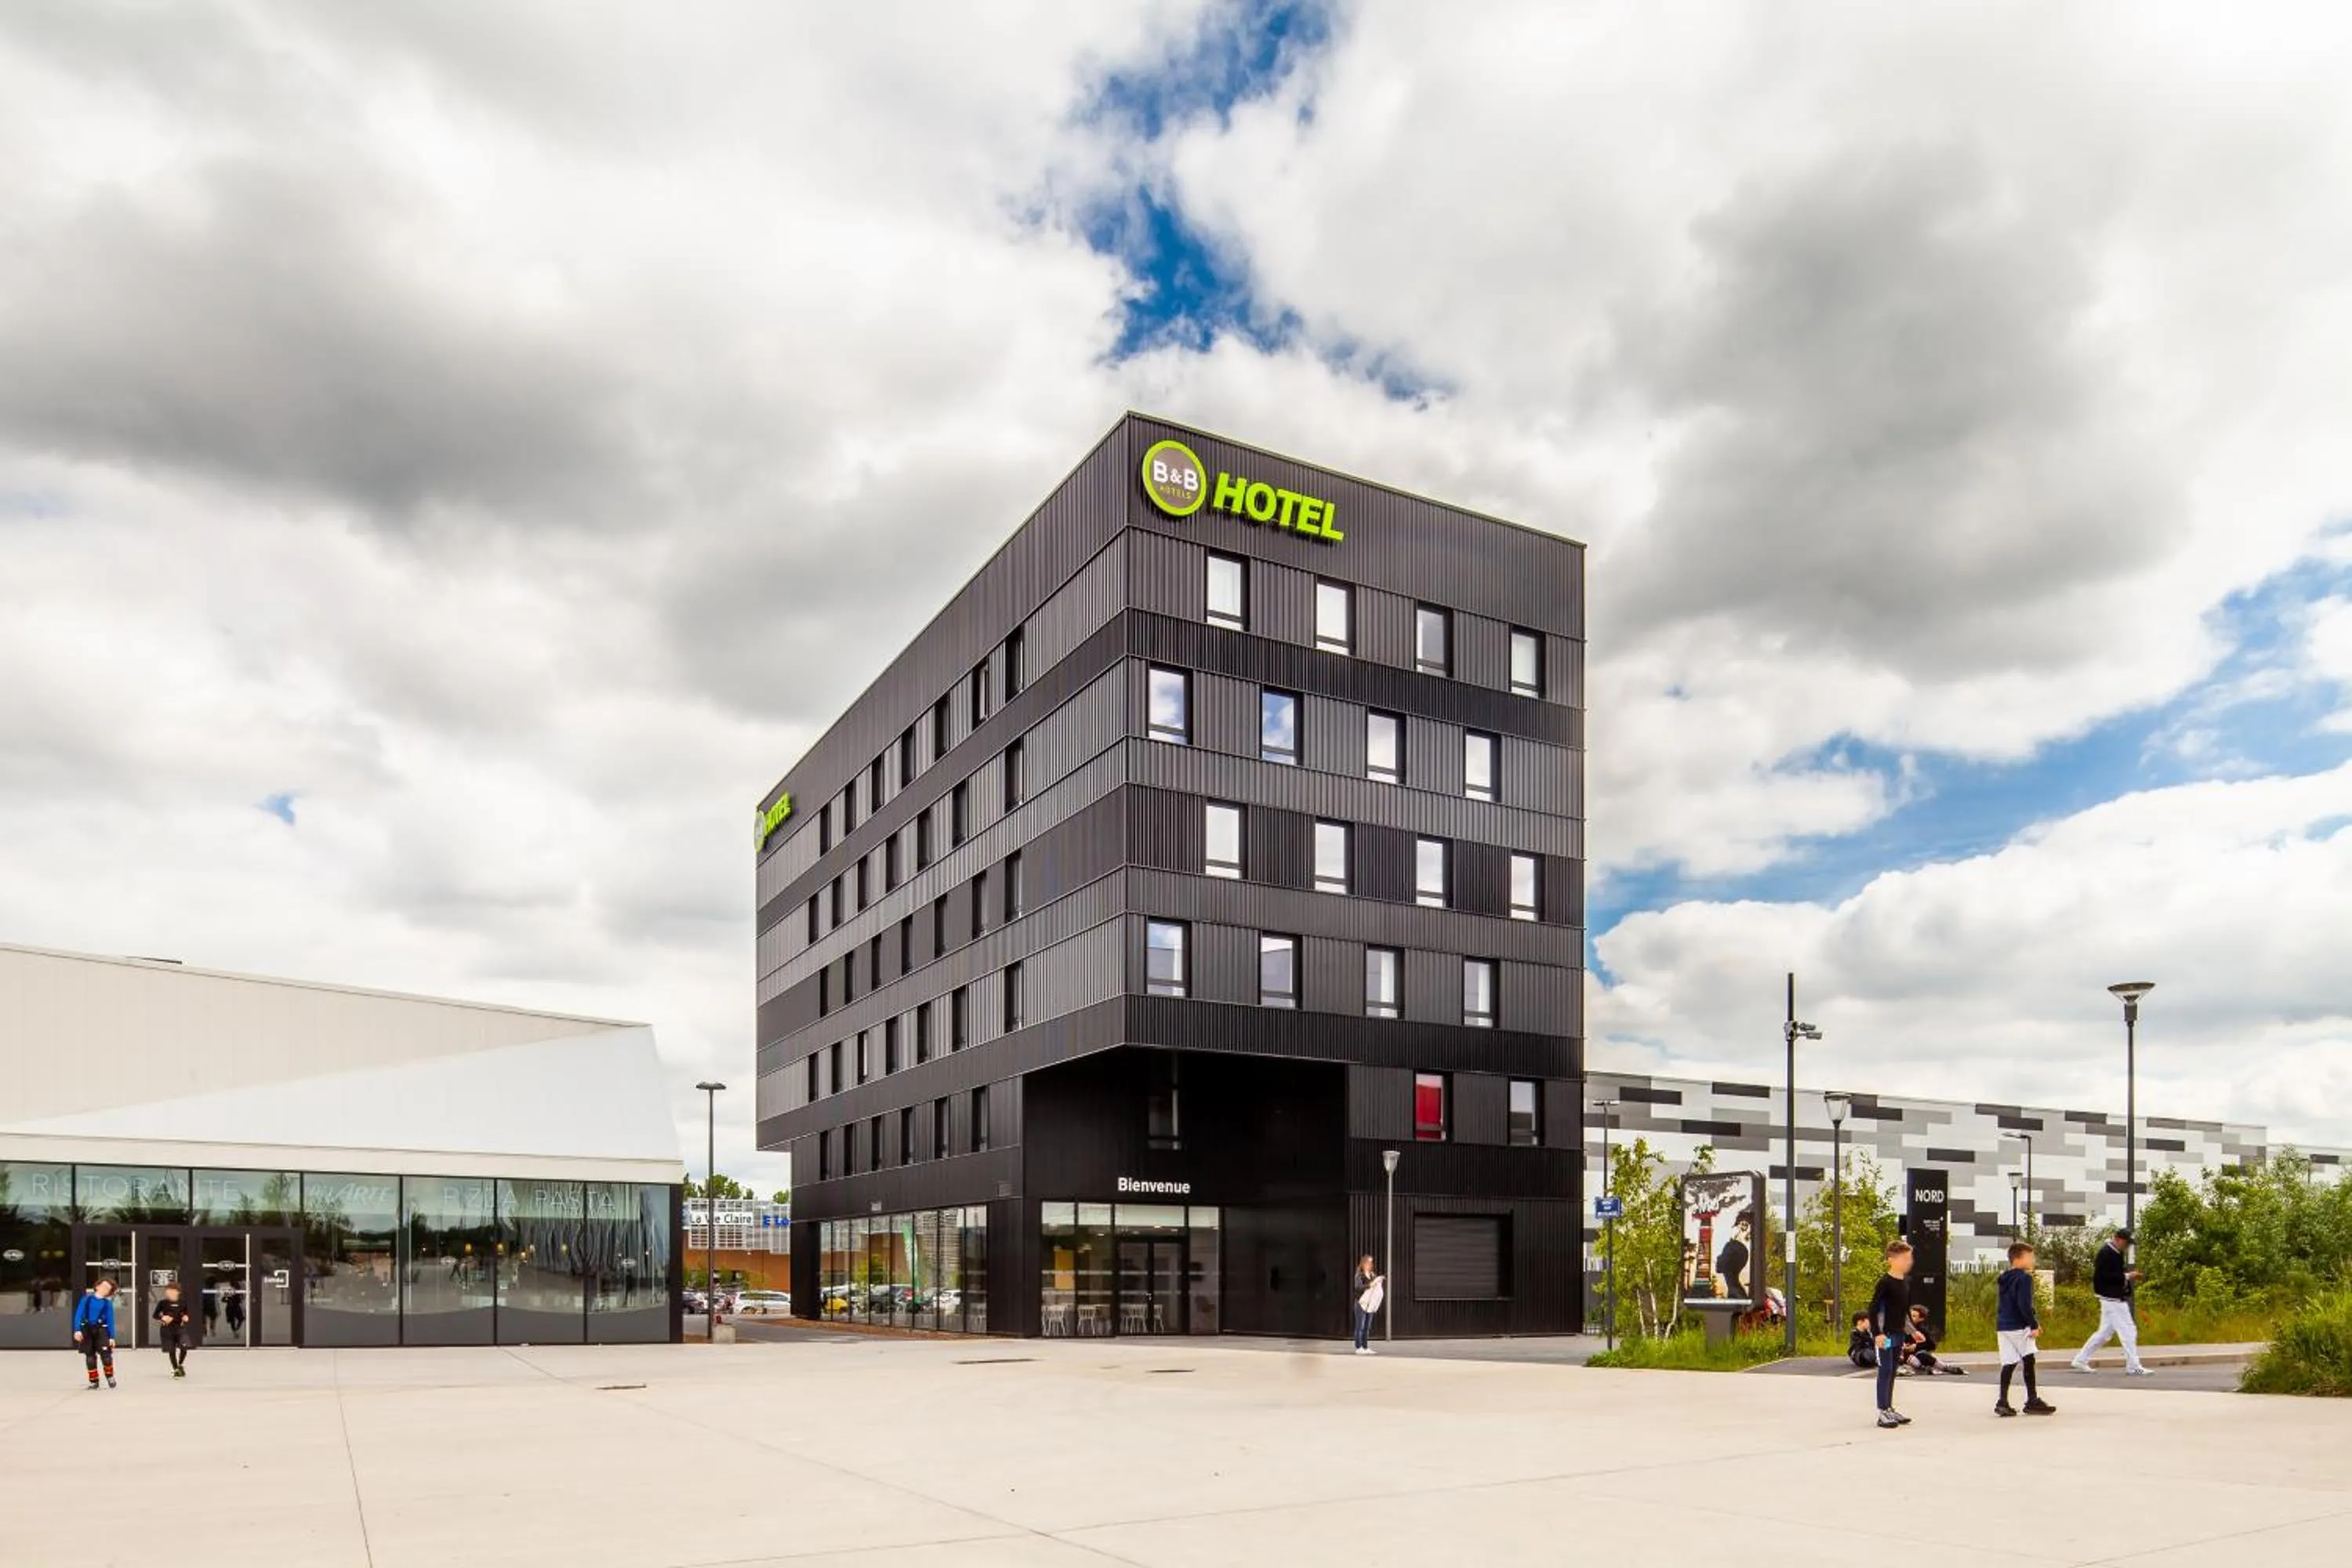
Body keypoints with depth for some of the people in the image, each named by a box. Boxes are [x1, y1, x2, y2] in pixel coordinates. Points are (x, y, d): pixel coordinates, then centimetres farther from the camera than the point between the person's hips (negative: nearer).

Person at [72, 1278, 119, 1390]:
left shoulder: (107, 1303, 2)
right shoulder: (87, 1299, 1)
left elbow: (110, 1320, 2)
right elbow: (78, 1315, -3)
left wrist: (112, 1337, -2)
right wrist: (77, 1330, -15)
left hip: (101, 1330, -1)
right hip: (87, 1330, 1)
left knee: (106, 1354, -15)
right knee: (90, 1357, 4)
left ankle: (110, 1377, 5)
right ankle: (94, 1382, 15)